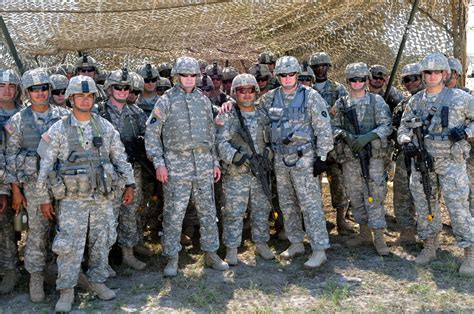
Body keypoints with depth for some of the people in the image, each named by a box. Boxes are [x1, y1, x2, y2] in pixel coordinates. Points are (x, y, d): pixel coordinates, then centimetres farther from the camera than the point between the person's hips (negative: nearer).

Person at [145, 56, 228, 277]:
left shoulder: (204, 100, 12)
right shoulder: (166, 100, -1)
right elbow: (151, 133, -2)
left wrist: (215, 162, 14)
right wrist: (158, 163, -10)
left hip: (204, 165, 4)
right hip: (176, 165, -4)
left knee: (208, 211, 9)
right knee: (173, 213, 0)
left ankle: (211, 253, 22)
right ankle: (172, 258, 13)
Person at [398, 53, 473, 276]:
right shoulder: (415, 101, 9)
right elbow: (403, 127, 14)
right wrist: (406, 142, -5)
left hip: (451, 162, -4)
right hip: (421, 163, 4)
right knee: (424, 207, 11)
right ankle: (429, 248, 26)